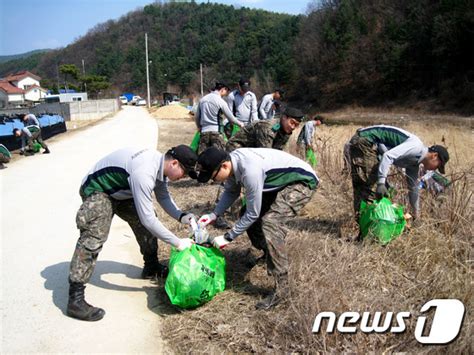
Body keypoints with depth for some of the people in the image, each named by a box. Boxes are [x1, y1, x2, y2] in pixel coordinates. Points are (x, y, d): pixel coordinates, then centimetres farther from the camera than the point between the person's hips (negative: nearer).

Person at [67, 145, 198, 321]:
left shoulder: (160, 163, -9)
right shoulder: (144, 173, -38)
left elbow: (163, 197, 6)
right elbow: (148, 219, -36)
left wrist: (181, 217, -11)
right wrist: (177, 243, -28)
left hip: (121, 191, 9)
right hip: (97, 190, -9)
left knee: (145, 219, 9)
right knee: (93, 237, -24)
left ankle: (151, 267, 27)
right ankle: (75, 300, -22)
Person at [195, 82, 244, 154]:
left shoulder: (203, 99, 11)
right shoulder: (220, 101, -6)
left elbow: (196, 116, 17)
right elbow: (230, 117, -1)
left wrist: (199, 127, 34)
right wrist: (240, 124, 17)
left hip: (204, 131, 5)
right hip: (216, 131, -5)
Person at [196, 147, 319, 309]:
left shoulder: (250, 170, -35)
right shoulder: (231, 162, -10)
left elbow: (253, 213, -24)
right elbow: (231, 192, 9)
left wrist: (227, 238, -16)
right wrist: (214, 215, -3)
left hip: (302, 182, -9)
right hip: (280, 182, 9)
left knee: (270, 223, -26)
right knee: (247, 214, 9)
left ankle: (281, 287, -15)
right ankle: (266, 254, 34)